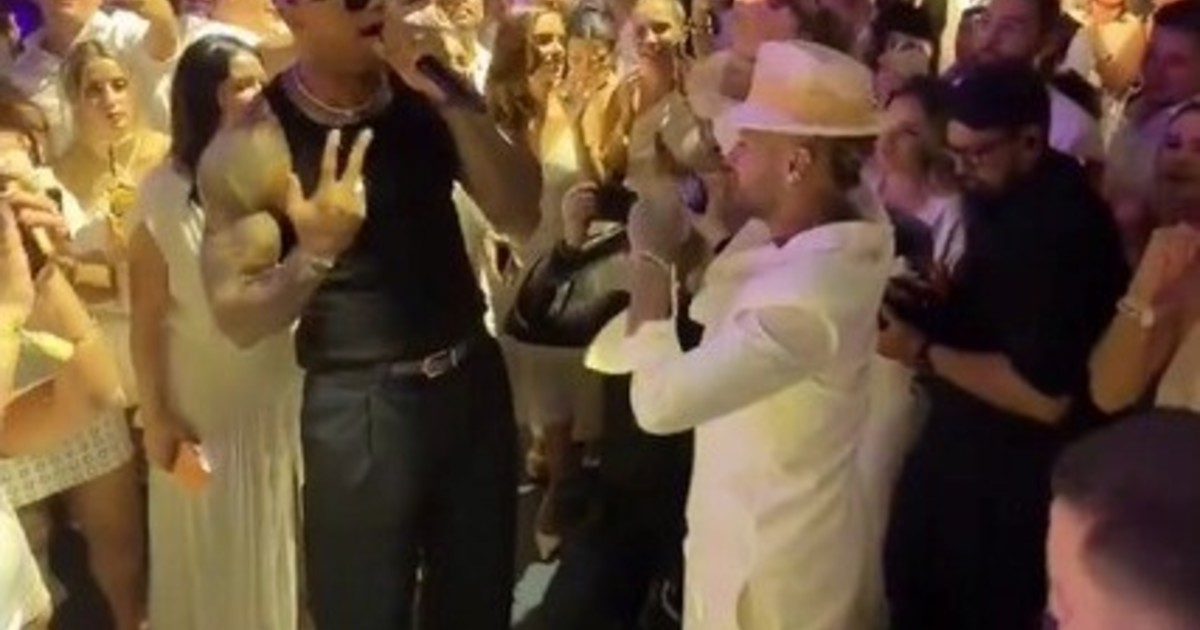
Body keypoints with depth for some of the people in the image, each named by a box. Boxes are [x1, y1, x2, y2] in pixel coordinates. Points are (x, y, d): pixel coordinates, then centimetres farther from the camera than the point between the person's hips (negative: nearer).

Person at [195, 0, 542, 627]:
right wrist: (314, 253, -29)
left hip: (474, 379, 4)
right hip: (359, 405, -4)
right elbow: (239, 320, -12)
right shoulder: (252, 146, -13)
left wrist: (451, 99, -20)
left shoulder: (425, 90, -2)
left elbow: (520, 217, -10)